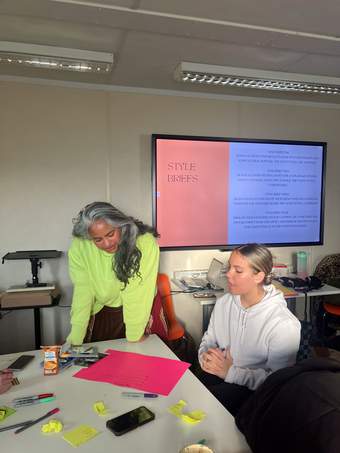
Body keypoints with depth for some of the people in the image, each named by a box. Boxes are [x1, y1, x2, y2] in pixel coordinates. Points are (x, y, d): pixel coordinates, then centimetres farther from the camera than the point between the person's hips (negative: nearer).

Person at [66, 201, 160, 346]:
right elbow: (83, 291, -20)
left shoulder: (145, 243, -30)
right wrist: (75, 339, -22)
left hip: (137, 311, -1)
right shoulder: (79, 247, -23)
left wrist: (134, 338, -23)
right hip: (99, 313, 2)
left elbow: (137, 295, -28)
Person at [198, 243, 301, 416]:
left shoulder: (283, 324, -19)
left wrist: (231, 372, -20)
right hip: (217, 375, 5)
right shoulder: (223, 303, 0)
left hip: (255, 390, -5)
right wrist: (206, 356, -10)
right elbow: (208, 340, 12)